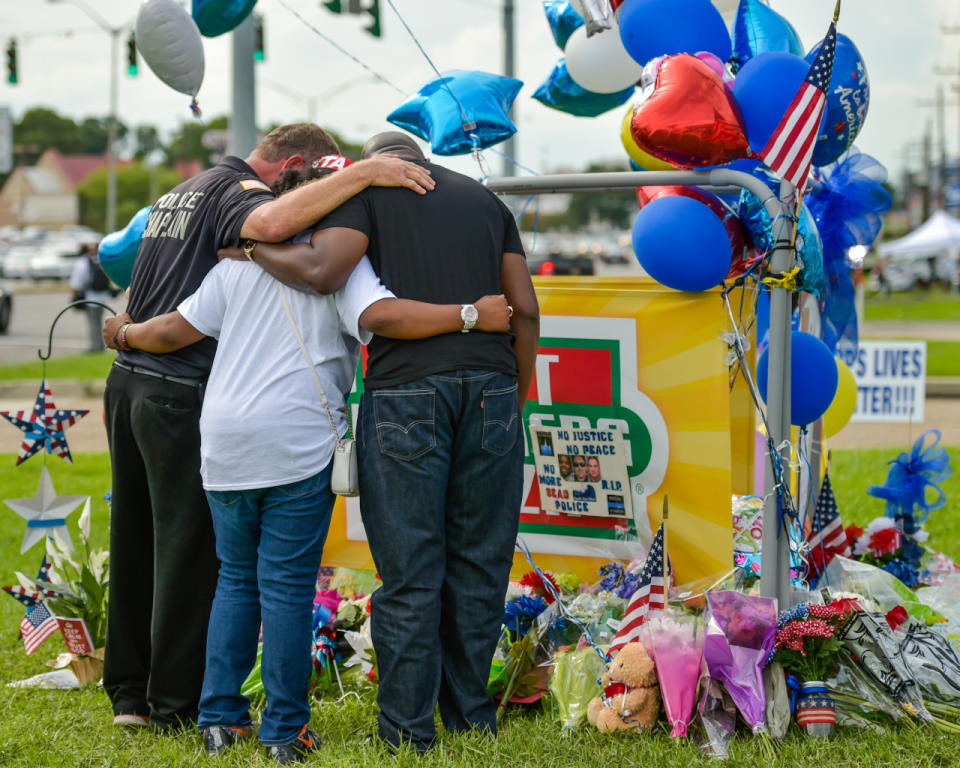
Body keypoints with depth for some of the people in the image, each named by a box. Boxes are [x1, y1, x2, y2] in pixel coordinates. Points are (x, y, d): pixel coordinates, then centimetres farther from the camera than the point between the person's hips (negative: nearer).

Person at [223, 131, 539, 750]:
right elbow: (525, 309, 14)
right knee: (478, 560, 10)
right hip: (490, 387, 4)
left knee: (408, 567, 0)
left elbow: (323, 270, -9)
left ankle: (408, 729, 4)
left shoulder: (368, 188, 9)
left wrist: (252, 249, 6)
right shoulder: (484, 199, 22)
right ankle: (472, 716, 16)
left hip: (404, 391, -3)